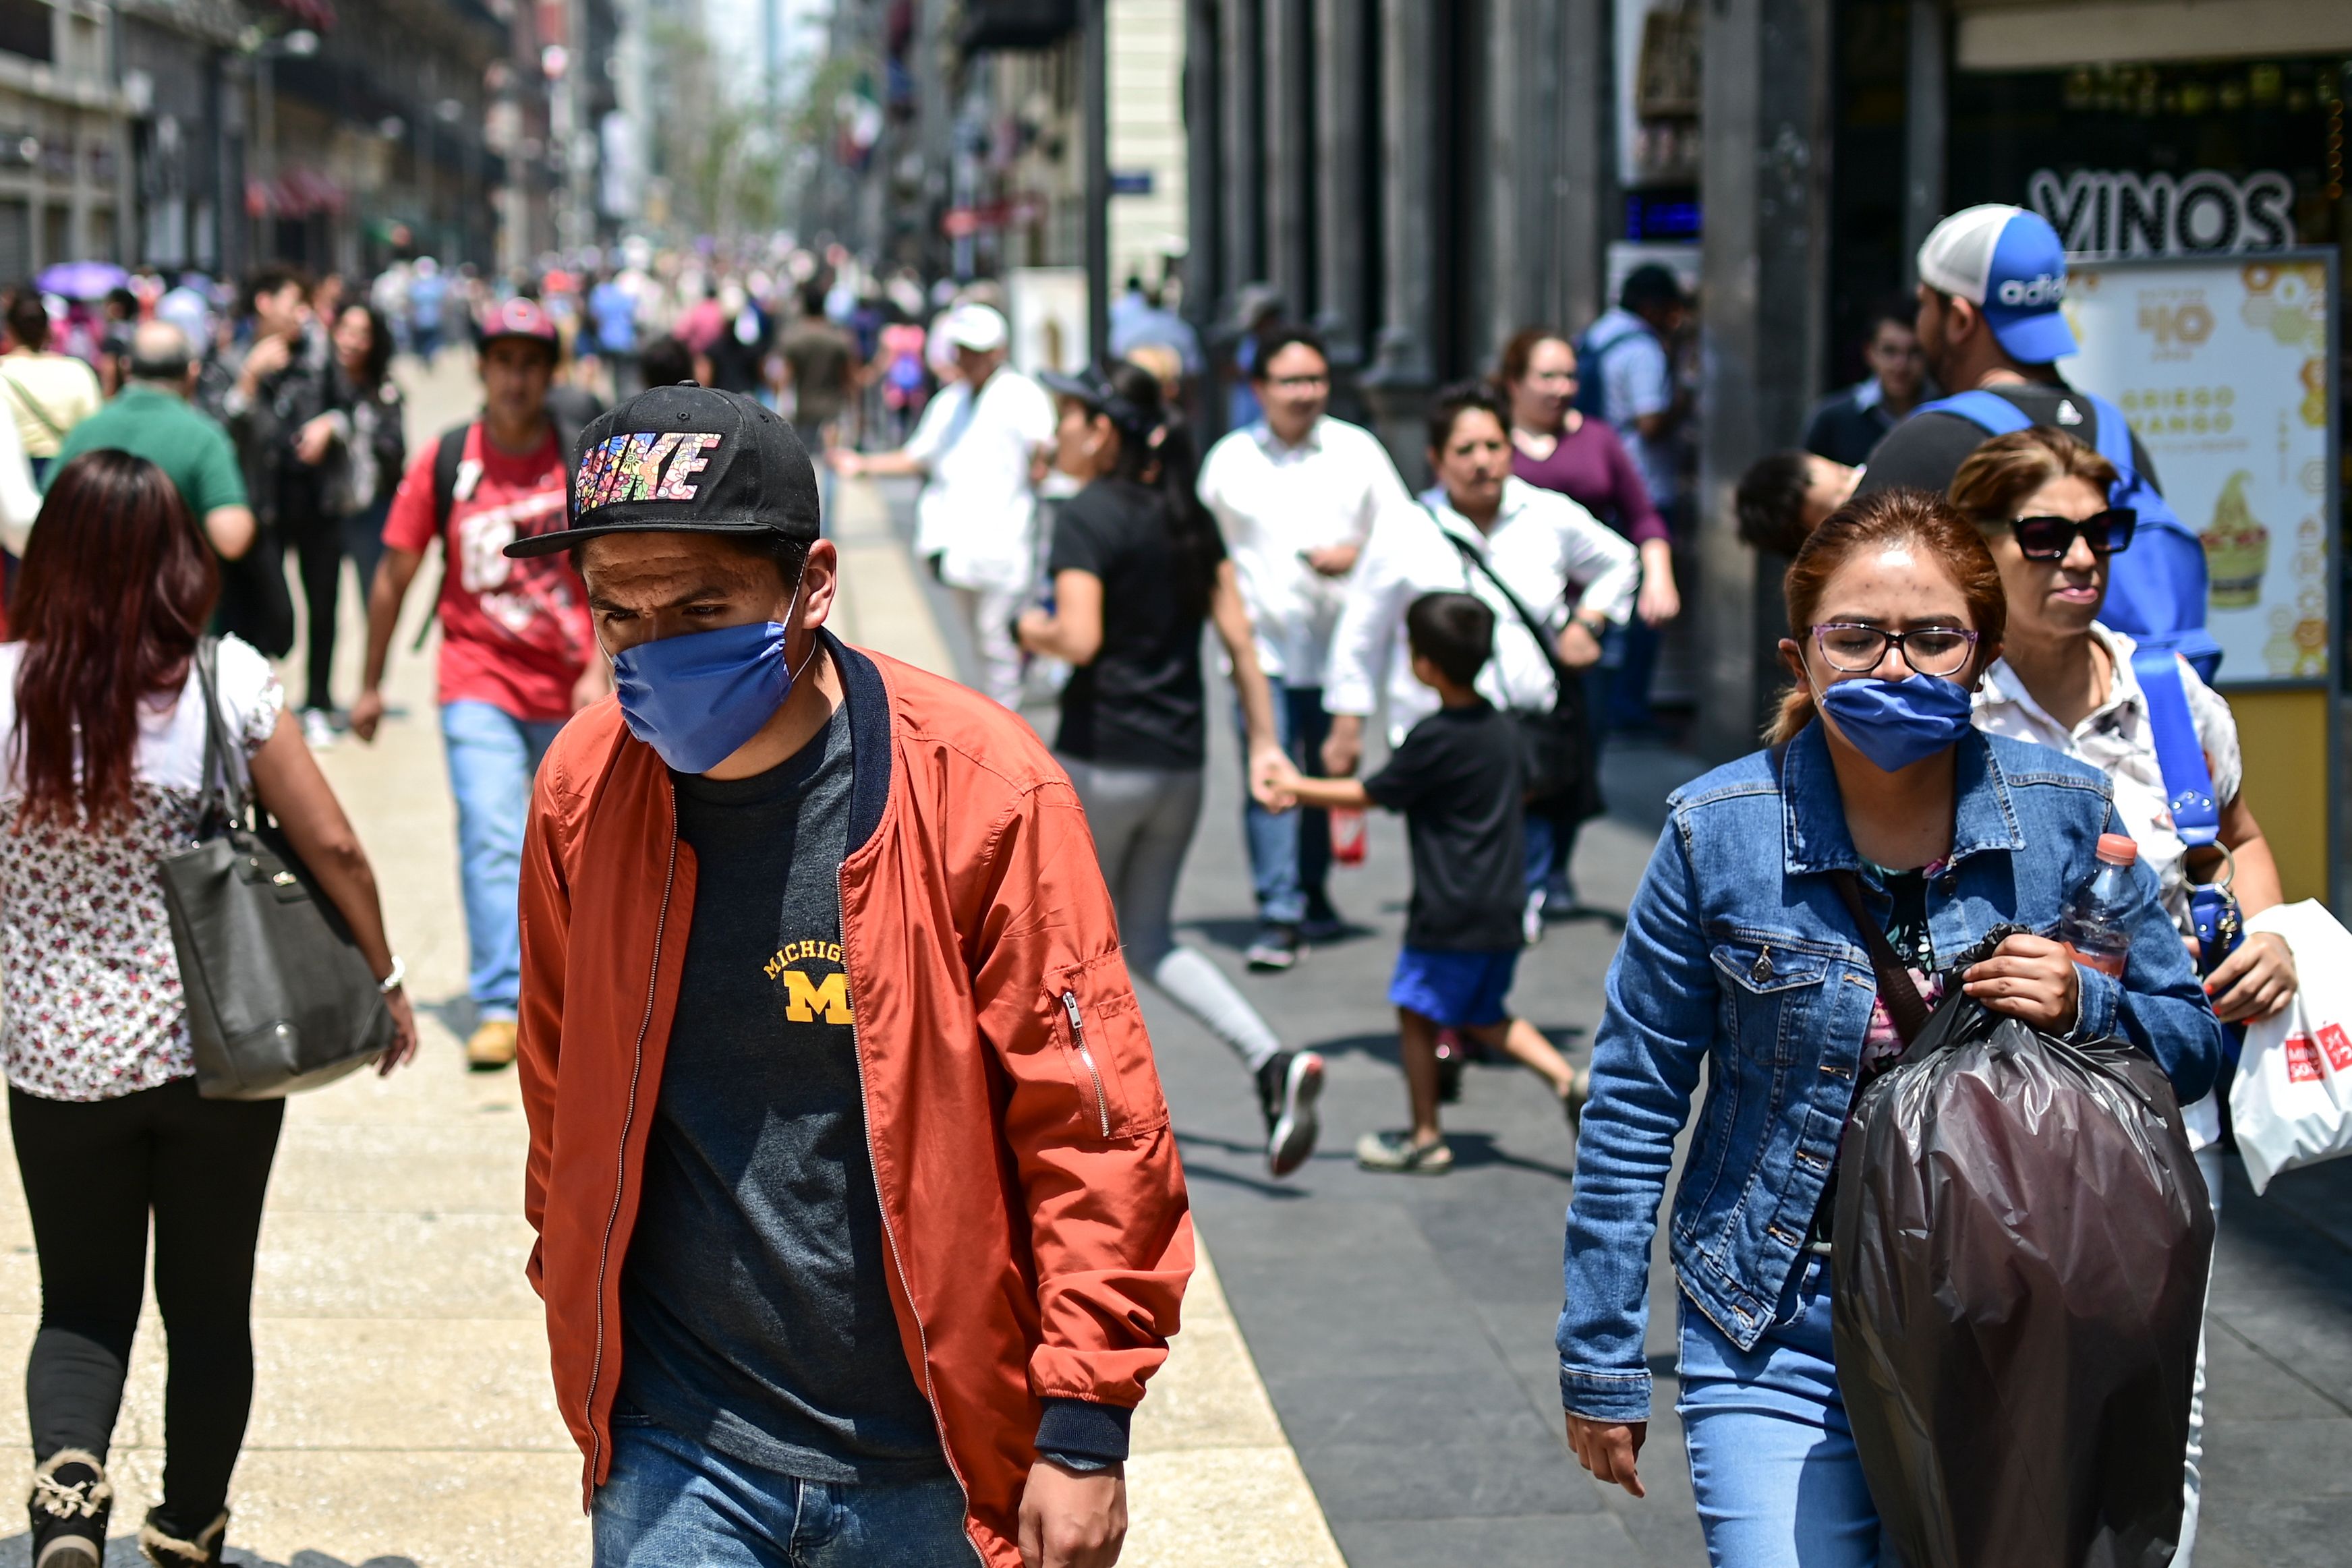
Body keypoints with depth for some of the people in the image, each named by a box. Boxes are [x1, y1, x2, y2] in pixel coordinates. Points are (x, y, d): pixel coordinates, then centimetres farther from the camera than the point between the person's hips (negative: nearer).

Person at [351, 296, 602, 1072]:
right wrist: (371, 684, 8)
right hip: (479, 680, -1)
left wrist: (600, 672, -15)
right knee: (491, 840, -15)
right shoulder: (443, 462, -3)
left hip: (568, 689, 1)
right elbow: (394, 576, 5)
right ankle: (499, 1007, -15)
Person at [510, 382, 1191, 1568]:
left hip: (935, 1467, -2)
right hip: (676, 1465, 2)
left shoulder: (978, 786, -12)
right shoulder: (583, 787, -2)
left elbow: (1094, 1126, -9)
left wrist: (1086, 1430, -11)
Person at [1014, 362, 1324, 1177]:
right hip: (1181, 760, 7)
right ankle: (1273, 1062, -4)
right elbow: (1239, 637, 7)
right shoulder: (1190, 515, 9)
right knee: (1149, 938, 15)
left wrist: (1033, 630, -2)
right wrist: (1264, 743, 9)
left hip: (1101, 758, -7)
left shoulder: (1087, 517, -12)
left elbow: (1079, 640, -23)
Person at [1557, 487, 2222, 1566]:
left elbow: (2192, 1045, 7)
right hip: (1783, 1344, -2)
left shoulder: (2064, 817, -4)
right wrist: (1600, 1360, 1)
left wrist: (2082, 1009, -16)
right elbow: (1634, 1101, -1)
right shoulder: (1719, 835, -9)